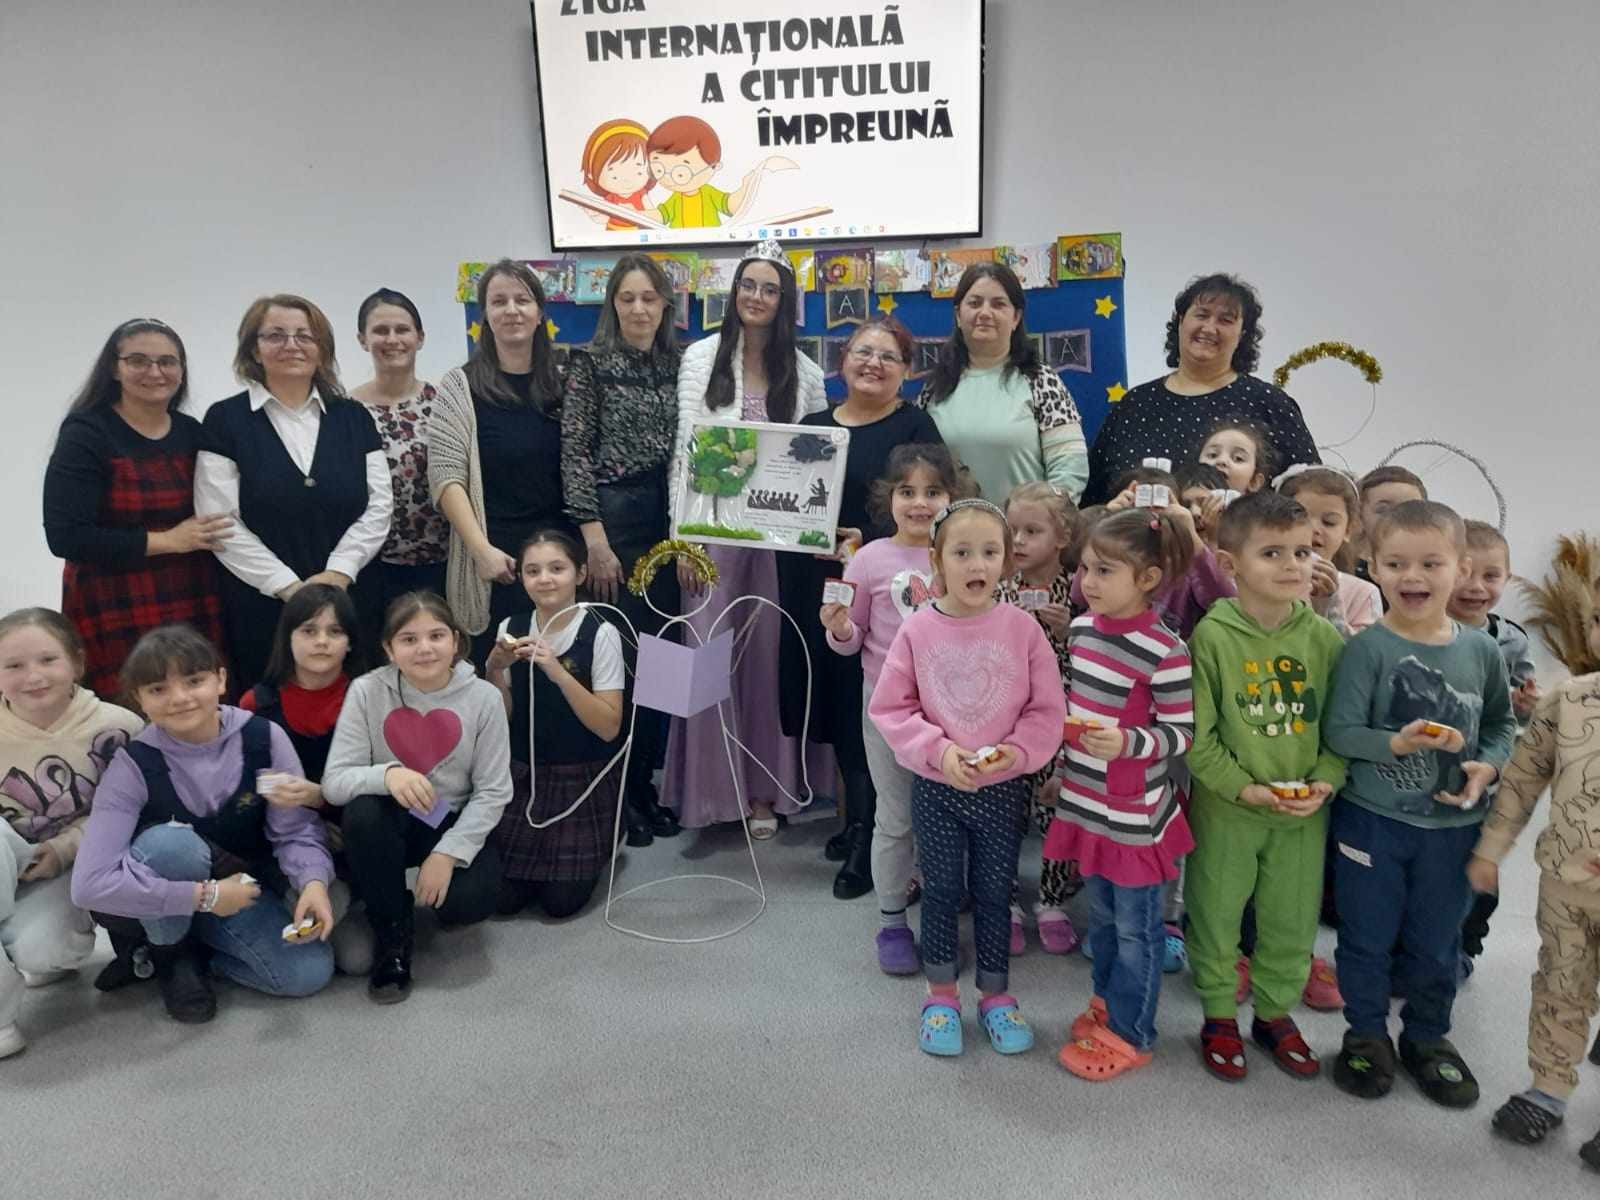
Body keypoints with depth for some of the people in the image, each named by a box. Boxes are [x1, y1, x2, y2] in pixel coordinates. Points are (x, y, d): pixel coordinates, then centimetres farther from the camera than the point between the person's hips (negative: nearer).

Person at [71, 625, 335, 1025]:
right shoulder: (134, 765, -22)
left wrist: (313, 883, -35)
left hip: (242, 887, 2)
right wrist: (204, 895, -30)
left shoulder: (263, 738, -18)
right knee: (173, 843, -36)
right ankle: (170, 952, -6)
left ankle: (195, 940, 6)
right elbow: (89, 885, -28)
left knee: (309, 973, -20)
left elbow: (296, 829, -15)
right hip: (155, 907, -2)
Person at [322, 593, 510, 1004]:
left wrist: (448, 852, -19)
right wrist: (386, 774, -37)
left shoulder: (483, 696, -12)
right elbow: (335, 782, -16)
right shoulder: (367, 692, -12)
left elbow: (493, 792, -8)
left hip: (456, 824, 0)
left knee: (469, 901, -27)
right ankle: (392, 930, -9)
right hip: (392, 823, 1)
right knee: (363, 814, -33)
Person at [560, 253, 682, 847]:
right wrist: (594, 539, -14)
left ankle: (646, 785, 20)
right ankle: (616, 795, 12)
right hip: (614, 518, -5)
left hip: (668, 520, 5)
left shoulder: (677, 363, 11)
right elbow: (574, 452, -8)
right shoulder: (590, 363, -3)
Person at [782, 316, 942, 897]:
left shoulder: (914, 427, -2)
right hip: (815, 591, 6)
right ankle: (858, 818, 31)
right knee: (834, 704, 13)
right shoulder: (812, 425, 15)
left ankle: (868, 838, 11)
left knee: (868, 711, -3)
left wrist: (869, 541, -23)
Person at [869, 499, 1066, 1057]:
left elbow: (1047, 711, -4)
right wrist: (938, 750, -18)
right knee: (941, 891, 15)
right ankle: (941, 995, 34)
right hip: (935, 788, 0)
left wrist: (1014, 752, -20)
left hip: (1004, 789, 0)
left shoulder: (1022, 627, -10)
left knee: (994, 892, 15)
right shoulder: (918, 629, -11)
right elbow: (890, 708, -6)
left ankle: (996, 995, 35)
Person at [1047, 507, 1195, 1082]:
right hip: (1086, 803, 7)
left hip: (1135, 814, -7)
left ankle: (1128, 1035, 26)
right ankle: (1106, 1005, 42)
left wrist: (1128, 742, -30)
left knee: (1136, 929, 11)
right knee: (1101, 918, 23)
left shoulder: (1164, 652, -21)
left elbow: (1183, 732, -16)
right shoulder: (1081, 628, 1)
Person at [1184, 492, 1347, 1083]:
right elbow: (1195, 732, -12)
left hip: (1305, 812, 3)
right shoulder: (1212, 635, -14)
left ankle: (1275, 1013, 39)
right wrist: (1242, 787, -17)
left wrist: (1326, 780, -10)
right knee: (1216, 913, 12)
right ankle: (1220, 1015, 33)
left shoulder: (1323, 637, -3)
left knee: (1293, 919, 17)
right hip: (1224, 808, -3)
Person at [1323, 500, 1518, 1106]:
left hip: (1452, 824, 3)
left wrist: (1488, 765, -8)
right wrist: (1398, 744, -30)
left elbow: (1502, 722, 10)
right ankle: (1367, 1034, 34)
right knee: (1367, 935, 13)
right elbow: (1338, 732, -15)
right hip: (1372, 820, -3)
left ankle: (1428, 1037, 40)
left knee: (1437, 941, 19)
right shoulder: (1367, 648, -15)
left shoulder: (1481, 650, -3)